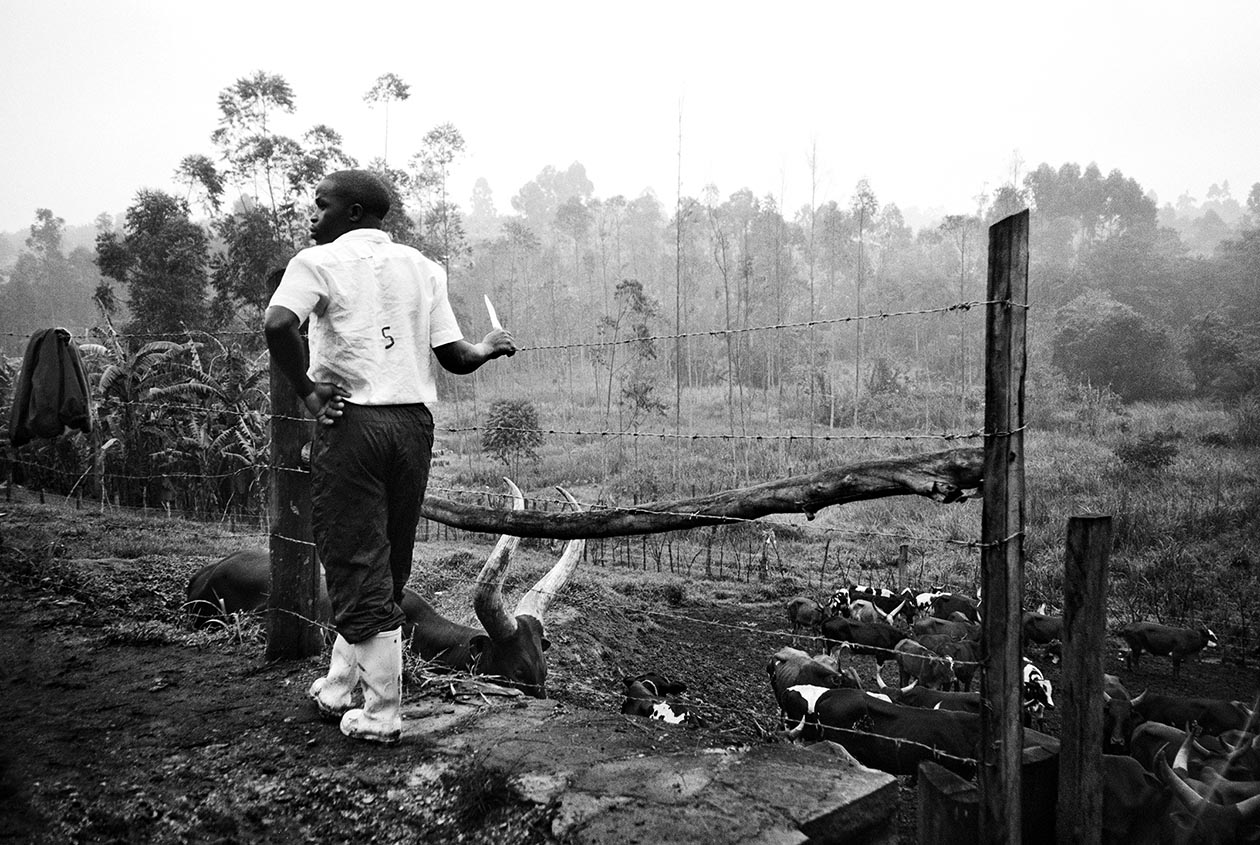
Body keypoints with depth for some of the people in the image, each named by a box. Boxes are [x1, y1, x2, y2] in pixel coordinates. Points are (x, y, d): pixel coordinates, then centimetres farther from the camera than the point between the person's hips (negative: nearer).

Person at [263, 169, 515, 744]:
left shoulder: (318, 262, -1)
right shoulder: (422, 267, 12)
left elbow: (277, 325, -21)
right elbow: (454, 357, 5)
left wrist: (307, 393, -10)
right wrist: (491, 348, 25)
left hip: (350, 421, -5)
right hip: (414, 423, 5)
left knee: (358, 569, 2)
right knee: (386, 569, 16)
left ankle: (381, 717, 8)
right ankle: (337, 690, 31)